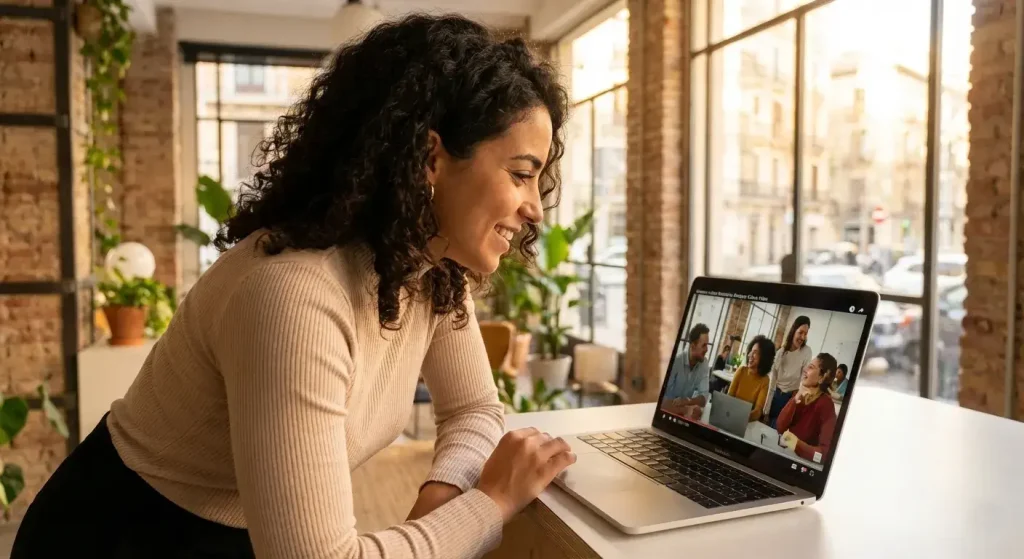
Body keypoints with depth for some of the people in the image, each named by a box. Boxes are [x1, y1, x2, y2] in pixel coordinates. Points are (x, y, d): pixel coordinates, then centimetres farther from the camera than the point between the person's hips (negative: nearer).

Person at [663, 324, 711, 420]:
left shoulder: (704, 364, -4)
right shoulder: (675, 362, -21)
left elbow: (704, 397, -7)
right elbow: (663, 399, -23)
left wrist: (687, 401, -25)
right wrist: (686, 410, -34)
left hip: (685, 405, 5)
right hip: (669, 411, -5)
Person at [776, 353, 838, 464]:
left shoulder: (826, 404, -15)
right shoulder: (798, 394, 5)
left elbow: (827, 452, -24)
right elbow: (780, 428, -6)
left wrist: (798, 445, -35)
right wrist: (795, 400, -16)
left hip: (803, 459, -5)